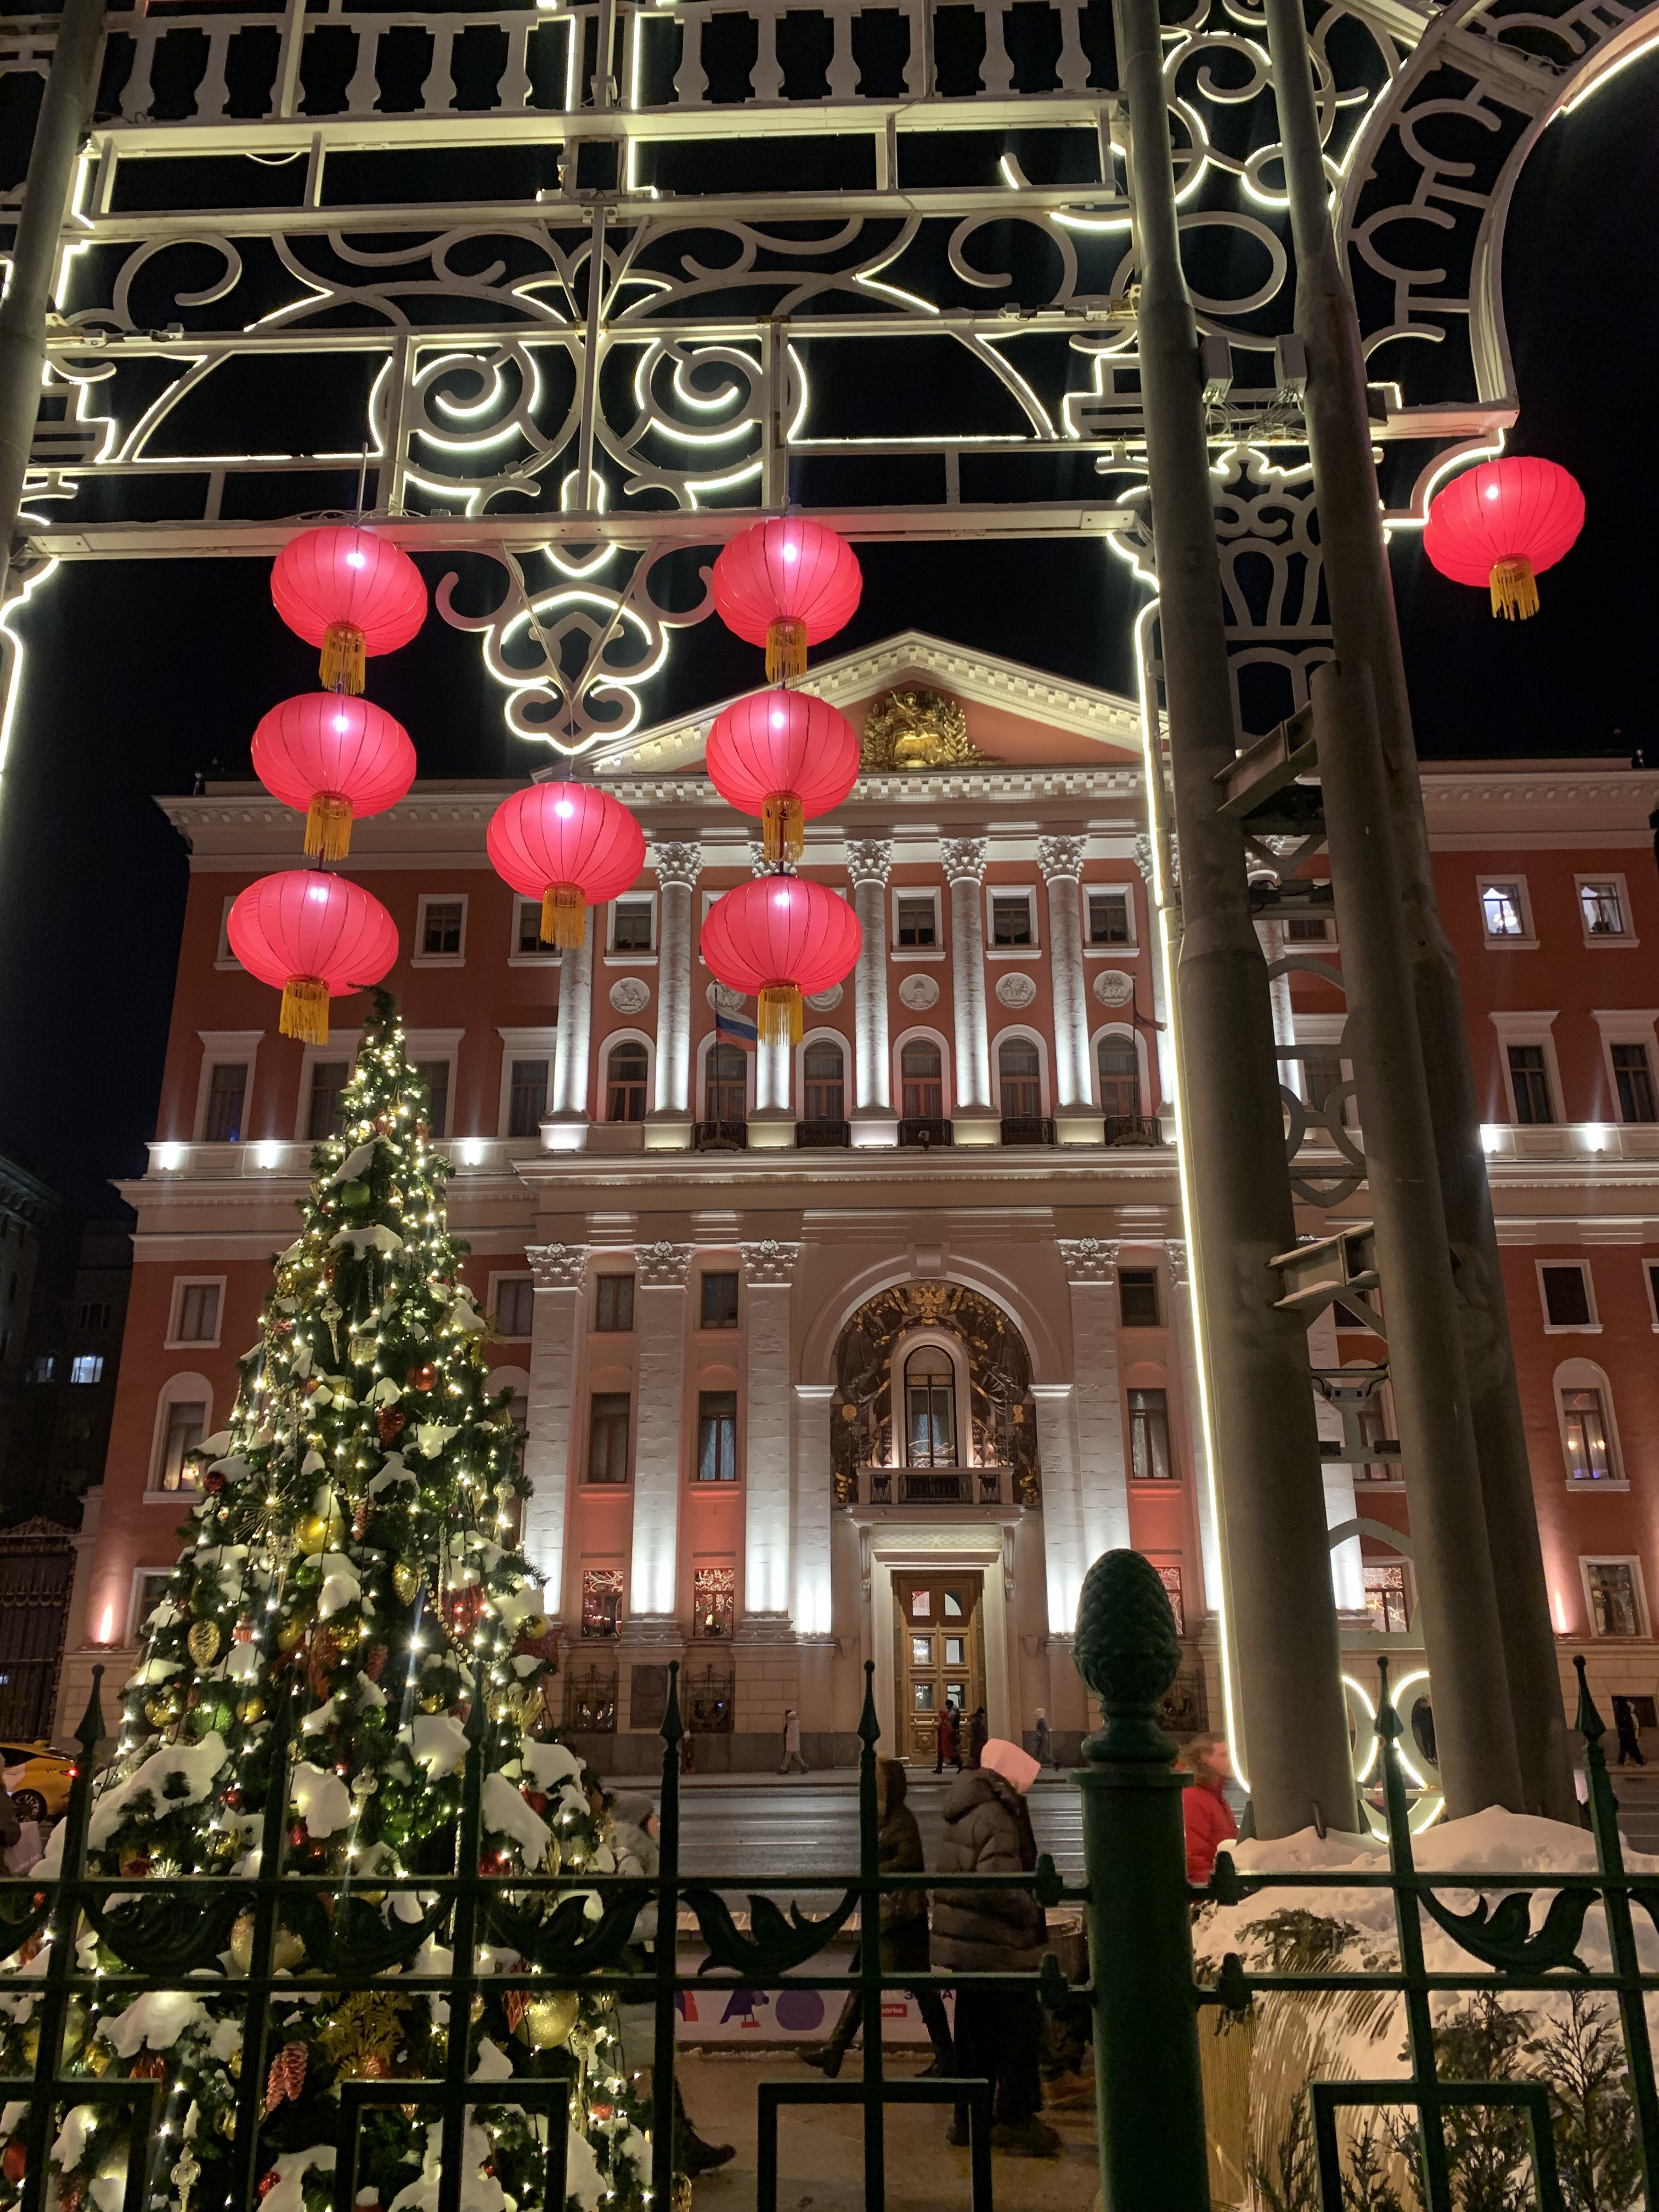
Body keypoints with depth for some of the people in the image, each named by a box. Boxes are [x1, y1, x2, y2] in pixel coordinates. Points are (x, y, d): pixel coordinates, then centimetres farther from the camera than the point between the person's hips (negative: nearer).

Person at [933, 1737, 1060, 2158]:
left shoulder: (964, 1812, 11)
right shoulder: (997, 1817, -19)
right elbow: (999, 1884, -27)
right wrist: (1034, 1916, -11)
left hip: (964, 1942, 9)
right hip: (996, 1946, -9)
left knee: (975, 2031, 17)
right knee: (1020, 2029, 2)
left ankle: (969, 2119, 25)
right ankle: (1014, 2120, 6)